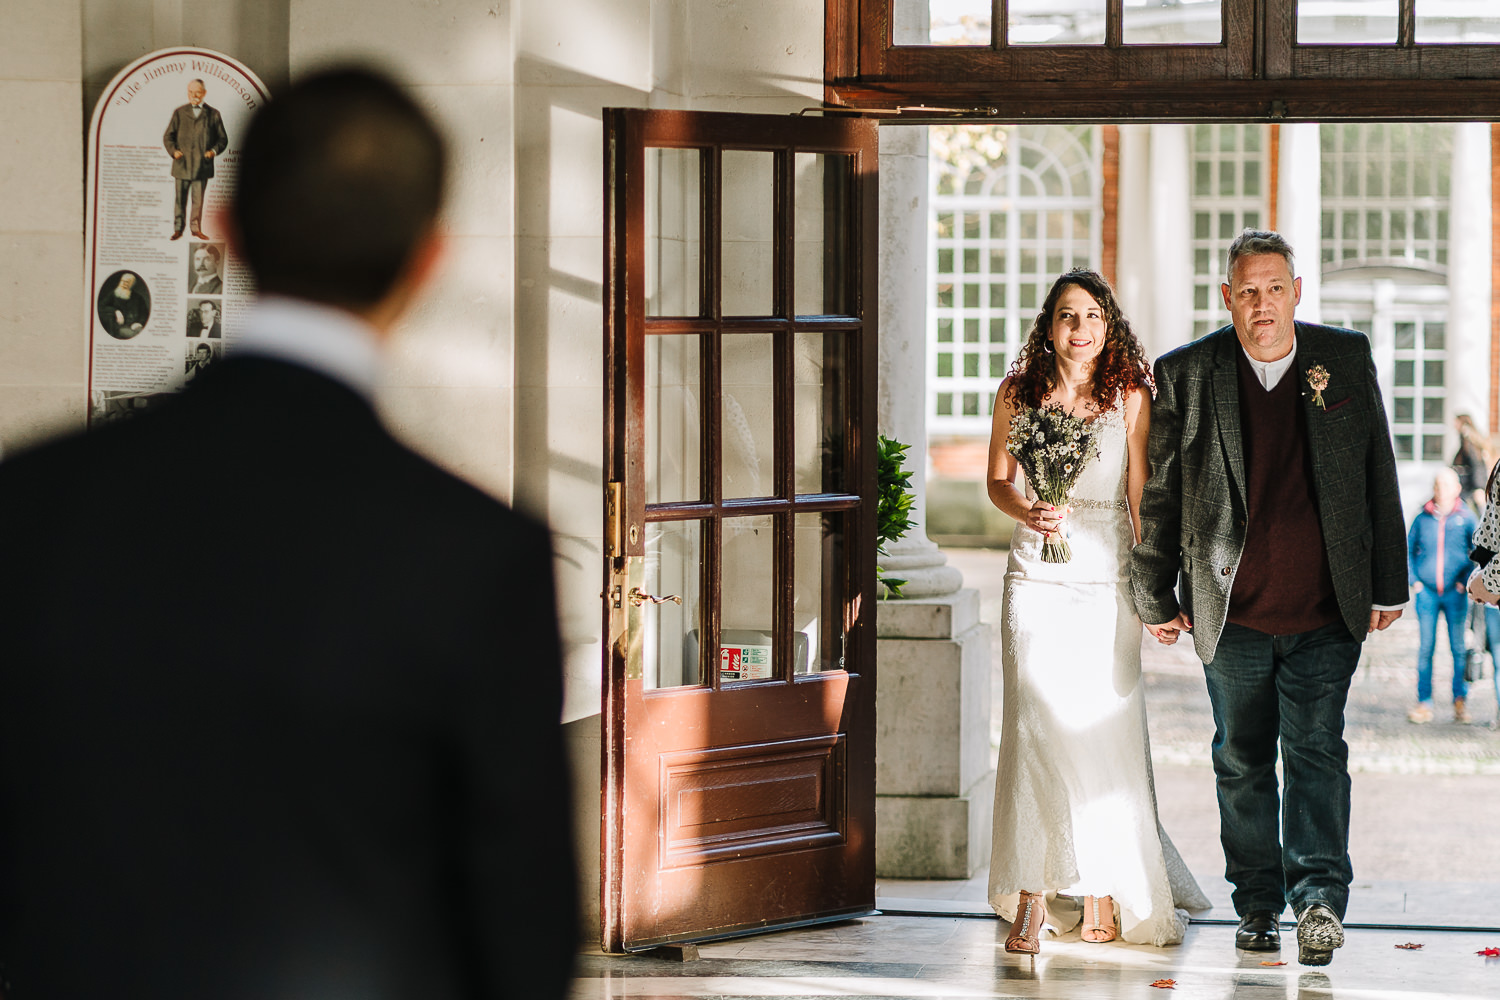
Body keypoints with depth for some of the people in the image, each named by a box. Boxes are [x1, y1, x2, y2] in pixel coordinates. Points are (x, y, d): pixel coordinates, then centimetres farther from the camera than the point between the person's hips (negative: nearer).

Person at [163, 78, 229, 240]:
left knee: (198, 200, 4)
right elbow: (168, 136, 10)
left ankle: (196, 228, 17)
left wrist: (214, 150, -9)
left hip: (202, 165, 0)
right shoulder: (179, 113, 8)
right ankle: (178, 229, 11)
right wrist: (173, 150, -8)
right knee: (180, 200, 3)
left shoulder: (213, 115, 7)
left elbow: (222, 139, 10)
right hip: (182, 164, 0)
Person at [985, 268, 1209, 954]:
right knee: (1038, 725, -10)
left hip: (1107, 582, 0)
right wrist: (1028, 513, -8)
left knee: (1106, 730, -1)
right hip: (1036, 581, 0)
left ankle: (1104, 891, 14)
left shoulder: (1130, 397, 1)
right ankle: (1032, 901, -8)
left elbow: (1140, 495, 2)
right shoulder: (1018, 393, 5)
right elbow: (998, 481, 13)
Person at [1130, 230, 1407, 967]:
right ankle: (1257, 905, 21)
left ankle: (1318, 898, -12)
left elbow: (1378, 477, 7)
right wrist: (1156, 599, 6)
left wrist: (1388, 585, 6)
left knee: (1317, 753, -9)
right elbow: (1159, 494, 5)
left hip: (1326, 615, -1)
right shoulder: (1186, 375, 0)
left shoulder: (1346, 360, 3)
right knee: (1242, 763, 10)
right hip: (1232, 613, 1)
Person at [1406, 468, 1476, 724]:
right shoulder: (1422, 519, 4)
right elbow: (1408, 550, 14)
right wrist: (1413, 579, 4)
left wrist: (1466, 580, -2)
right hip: (1426, 591, 1)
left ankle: (1461, 702, 8)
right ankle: (1424, 702, 7)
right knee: (1426, 648, 2)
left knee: (1459, 648, -1)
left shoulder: (1466, 518, 0)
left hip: (1455, 593, -1)